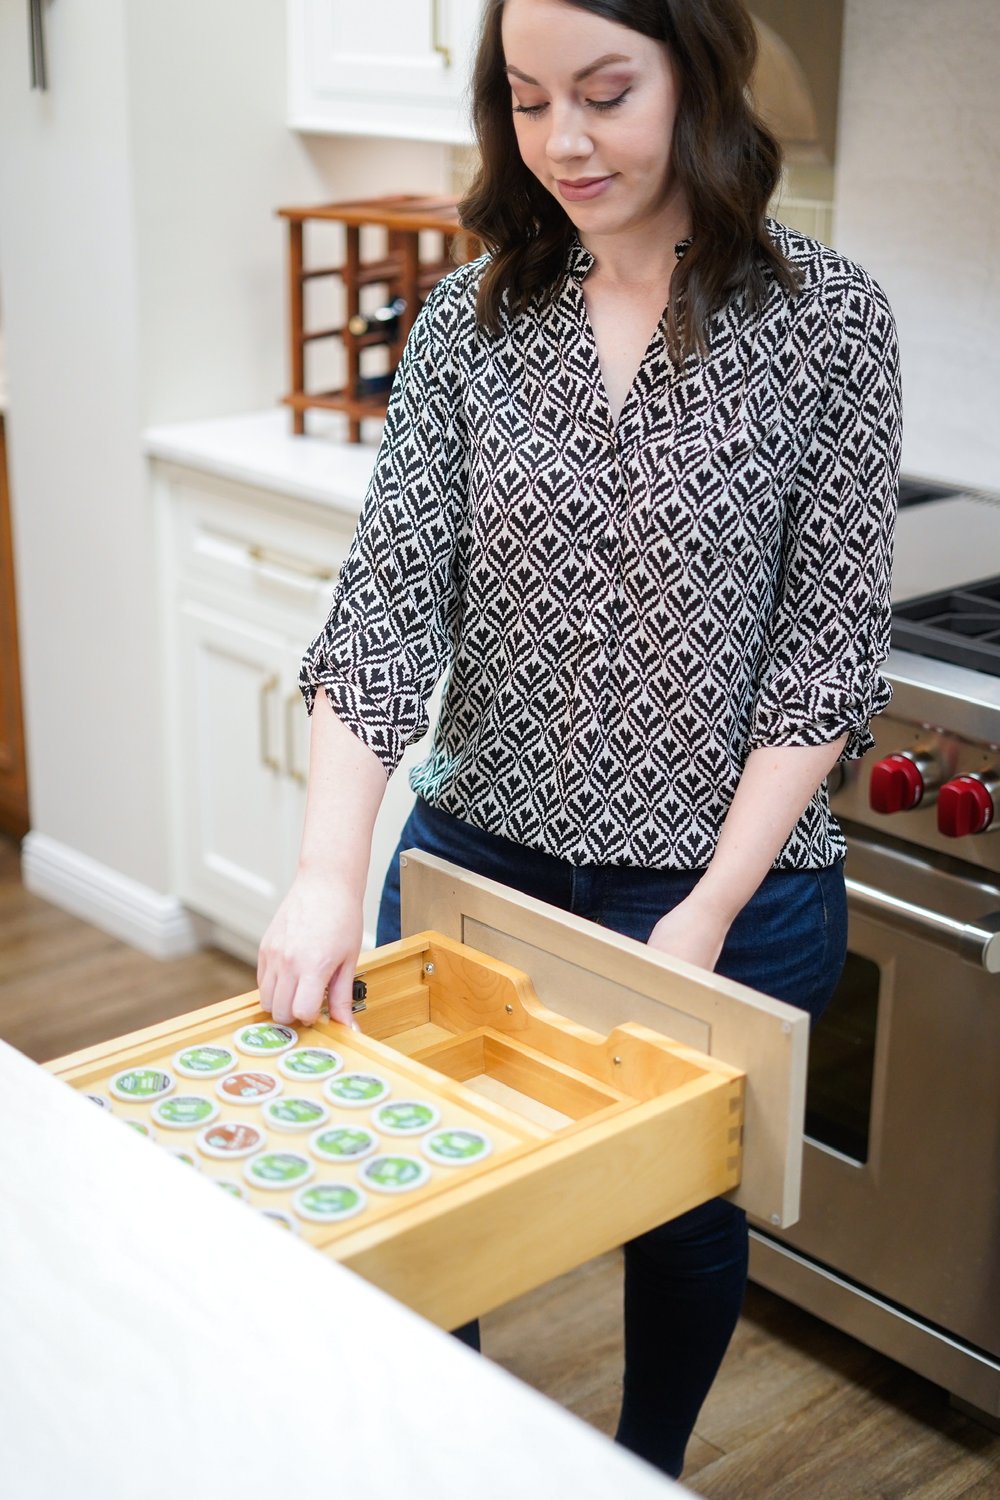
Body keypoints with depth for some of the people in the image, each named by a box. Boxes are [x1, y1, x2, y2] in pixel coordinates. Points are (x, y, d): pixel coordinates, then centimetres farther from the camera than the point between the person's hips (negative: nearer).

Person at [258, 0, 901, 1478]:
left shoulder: (825, 317, -10)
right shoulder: (469, 318, -3)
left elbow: (830, 638, -10)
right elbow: (390, 593, -9)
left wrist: (711, 910, -15)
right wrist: (331, 873, -19)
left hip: (724, 877, -2)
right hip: (479, 856, 2)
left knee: (684, 1218, 18)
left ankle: (645, 1470, 47)